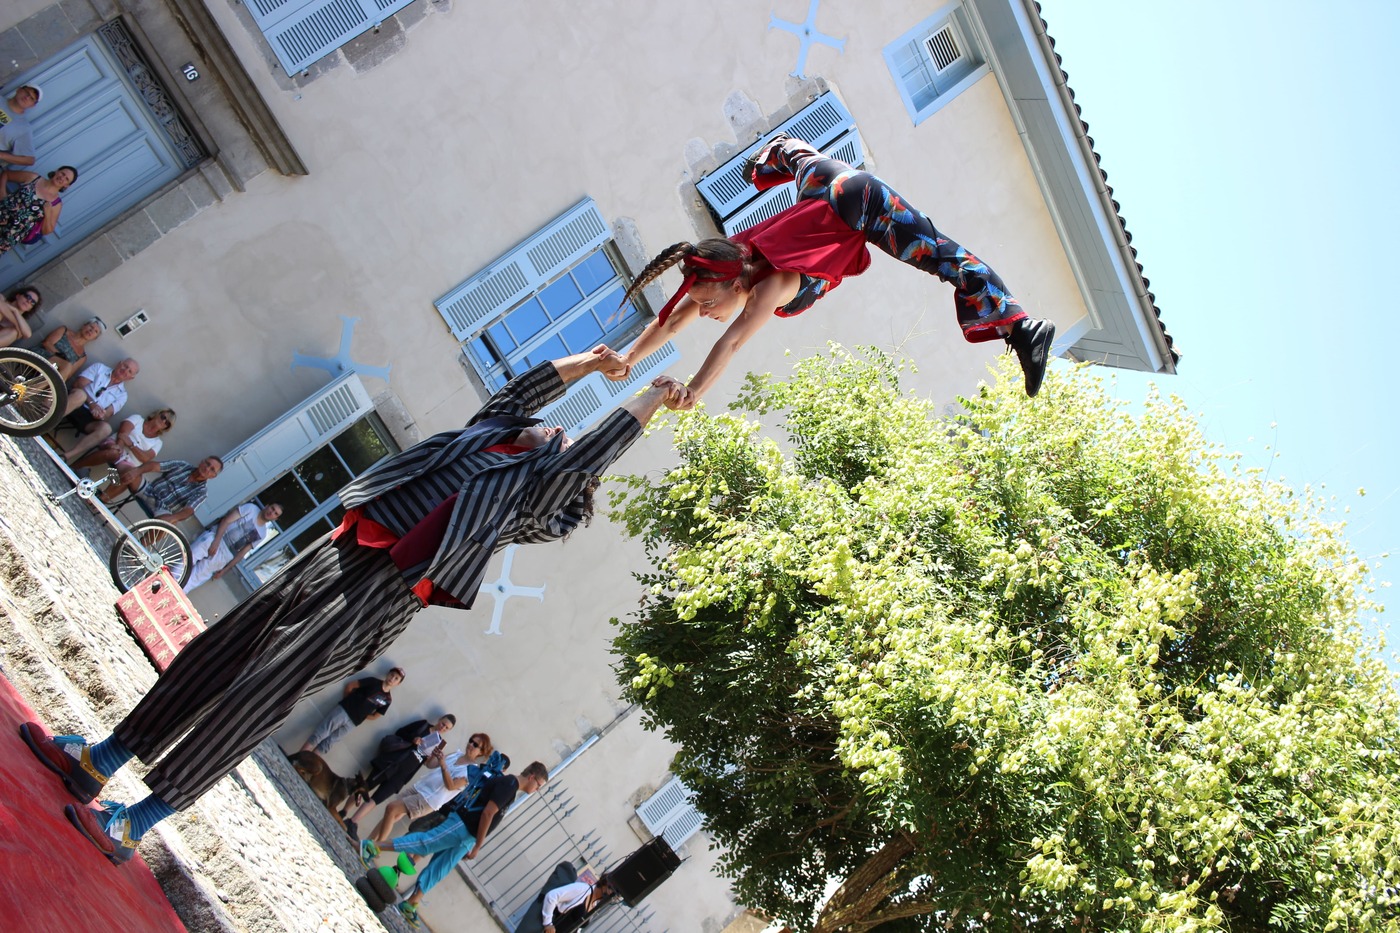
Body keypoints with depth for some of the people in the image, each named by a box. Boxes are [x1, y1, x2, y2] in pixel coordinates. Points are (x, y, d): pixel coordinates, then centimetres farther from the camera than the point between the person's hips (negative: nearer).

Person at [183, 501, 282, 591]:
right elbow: (226, 521, -4)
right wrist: (216, 542, -18)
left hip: (223, 555, 1)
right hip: (213, 538, -1)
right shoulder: (251, 508, 3)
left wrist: (224, 570, 3)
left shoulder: (262, 534, 10)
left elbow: (242, 553, 9)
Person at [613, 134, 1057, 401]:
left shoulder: (771, 287, -36)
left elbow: (732, 341, -49)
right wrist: (627, 361, -19)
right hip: (823, 191, 8)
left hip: (862, 203, -8)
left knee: (943, 258, -15)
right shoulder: (720, 272, -16)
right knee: (803, 161, 42)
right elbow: (670, 321, -10)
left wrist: (694, 392, -58)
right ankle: (779, 149, 76)